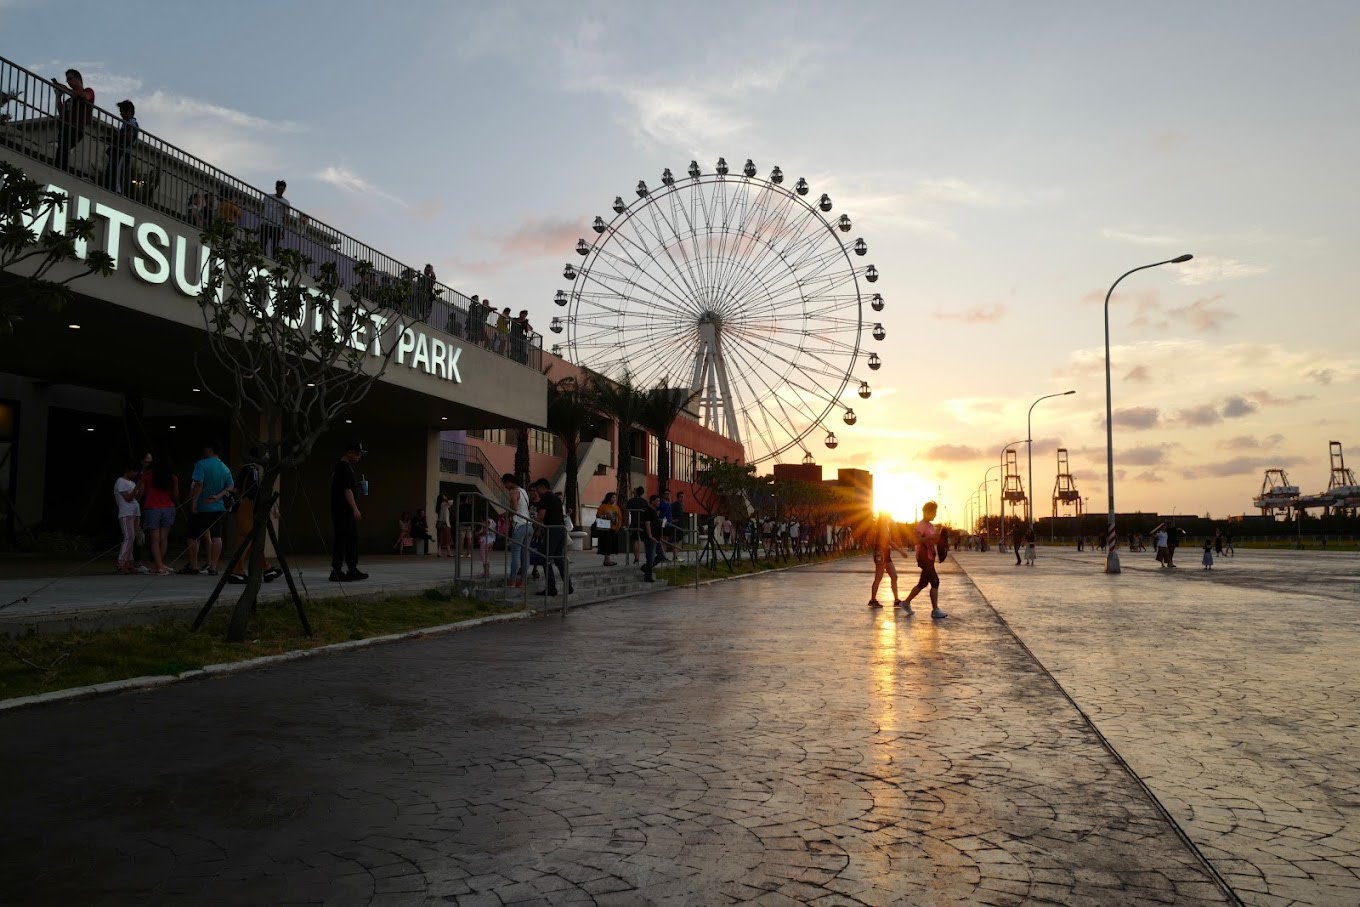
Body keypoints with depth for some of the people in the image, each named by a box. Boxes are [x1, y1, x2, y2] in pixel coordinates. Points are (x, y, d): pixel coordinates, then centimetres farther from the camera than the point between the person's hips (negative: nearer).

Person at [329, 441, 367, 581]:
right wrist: (355, 509, -23)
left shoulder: (339, 467, 19)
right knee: (341, 540, -8)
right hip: (343, 512, -11)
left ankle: (352, 570, 19)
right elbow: (347, 490, -21)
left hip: (347, 512, 11)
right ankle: (336, 571, -6)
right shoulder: (345, 468, -15)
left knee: (353, 540, 14)